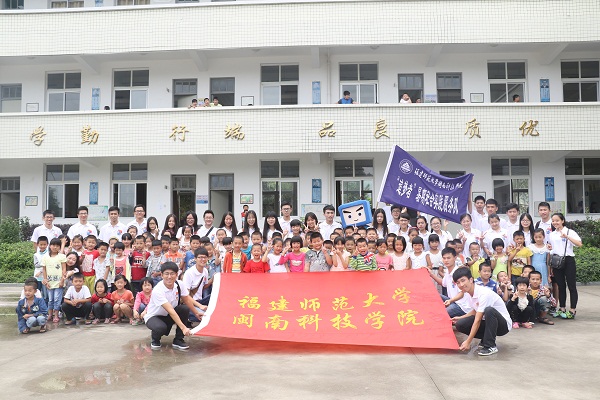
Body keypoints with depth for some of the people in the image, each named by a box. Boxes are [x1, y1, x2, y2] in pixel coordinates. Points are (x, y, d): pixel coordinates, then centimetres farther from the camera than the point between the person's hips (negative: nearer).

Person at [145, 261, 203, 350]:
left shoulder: (179, 284, -14)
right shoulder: (157, 290, -31)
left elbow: (187, 300, 5)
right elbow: (170, 311, -39)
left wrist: (196, 313, 15)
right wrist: (183, 328, -45)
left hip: (168, 316, 6)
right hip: (153, 316, -6)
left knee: (185, 309, -20)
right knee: (161, 328, -37)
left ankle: (178, 340, -7)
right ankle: (155, 340, 1)